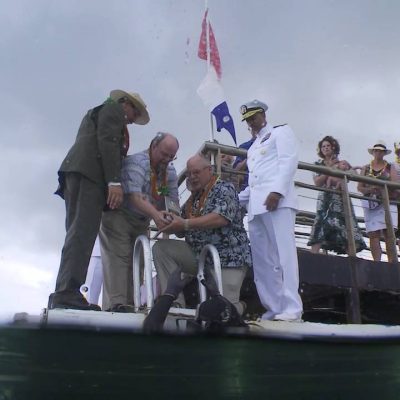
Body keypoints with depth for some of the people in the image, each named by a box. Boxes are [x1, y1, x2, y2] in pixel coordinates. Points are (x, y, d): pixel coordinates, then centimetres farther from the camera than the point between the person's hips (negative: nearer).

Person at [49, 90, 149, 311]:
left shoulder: (96, 112, 38)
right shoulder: (114, 108, 10)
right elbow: (108, 142, -7)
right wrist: (114, 181, -17)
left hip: (76, 171, 9)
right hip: (90, 172, -9)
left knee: (78, 233, 0)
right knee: (83, 232, -19)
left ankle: (63, 294, -8)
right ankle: (68, 293, -27)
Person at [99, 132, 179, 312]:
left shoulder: (170, 172, 2)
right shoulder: (137, 163, -21)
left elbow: (173, 201, -2)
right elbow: (134, 196, -34)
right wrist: (155, 214, -48)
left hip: (141, 222, 7)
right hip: (118, 215, -7)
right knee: (119, 257, -17)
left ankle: (130, 304, 7)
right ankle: (116, 303, -20)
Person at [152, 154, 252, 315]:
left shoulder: (224, 189, -5)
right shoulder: (192, 199, 15)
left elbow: (221, 218, -23)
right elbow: (182, 230, 14)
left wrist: (185, 223, -25)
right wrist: (169, 223, -10)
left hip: (228, 258, -6)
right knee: (161, 248, -9)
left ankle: (238, 307, 24)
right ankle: (175, 303, -10)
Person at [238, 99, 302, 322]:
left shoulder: (281, 132, 11)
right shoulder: (252, 148, 31)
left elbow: (289, 161, -5)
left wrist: (277, 191, -18)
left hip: (277, 200, -8)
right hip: (256, 206, 8)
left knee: (283, 253, -15)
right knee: (262, 260, 1)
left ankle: (292, 309, -17)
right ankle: (274, 309, 3)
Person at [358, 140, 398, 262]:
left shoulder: (390, 167, 12)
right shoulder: (366, 168, 15)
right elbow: (359, 187, 7)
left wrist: (381, 188, -17)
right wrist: (370, 189, -13)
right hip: (370, 204, 1)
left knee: (388, 234, -12)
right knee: (373, 235, -7)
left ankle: (391, 262, -15)